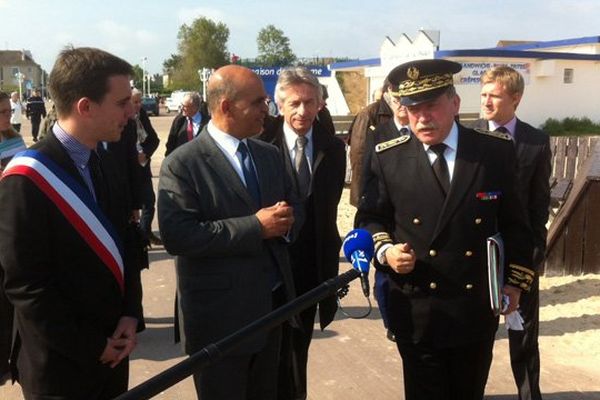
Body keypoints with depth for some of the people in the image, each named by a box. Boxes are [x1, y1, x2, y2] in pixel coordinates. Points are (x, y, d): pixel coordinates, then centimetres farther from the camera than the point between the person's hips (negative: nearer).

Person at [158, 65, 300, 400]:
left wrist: (285, 221, -10)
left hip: (273, 306, 7)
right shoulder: (182, 164, -14)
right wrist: (255, 227, -23)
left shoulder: (270, 155, 9)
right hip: (220, 316, -6)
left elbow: (292, 205, 15)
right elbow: (178, 236, -24)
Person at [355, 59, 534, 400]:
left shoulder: (496, 151, -4)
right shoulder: (388, 157, -6)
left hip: (478, 309, 2)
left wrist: (515, 281, 4)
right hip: (416, 310, -1)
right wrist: (385, 251, -15)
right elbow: (370, 218, 4)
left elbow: (514, 222, 5)